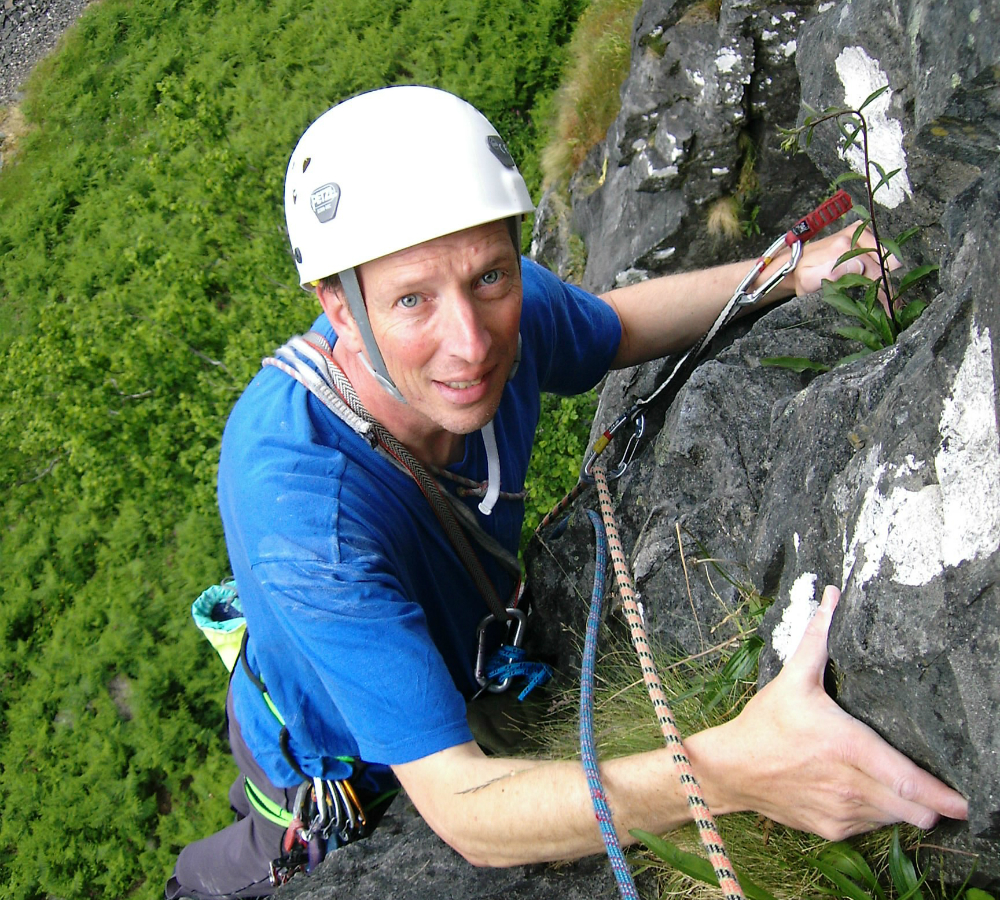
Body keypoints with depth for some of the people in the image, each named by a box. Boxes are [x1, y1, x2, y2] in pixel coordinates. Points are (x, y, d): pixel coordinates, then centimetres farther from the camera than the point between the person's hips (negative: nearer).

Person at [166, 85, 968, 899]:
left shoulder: (503, 306, -26)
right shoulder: (298, 500, -45)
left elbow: (614, 326, 0)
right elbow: (462, 807, -44)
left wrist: (795, 271, -13)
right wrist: (723, 771, -58)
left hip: (462, 664, 5)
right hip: (337, 771, -5)